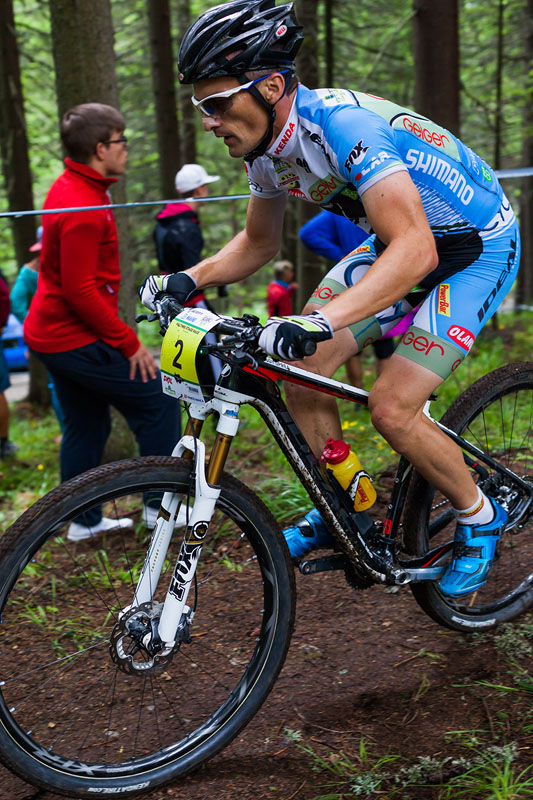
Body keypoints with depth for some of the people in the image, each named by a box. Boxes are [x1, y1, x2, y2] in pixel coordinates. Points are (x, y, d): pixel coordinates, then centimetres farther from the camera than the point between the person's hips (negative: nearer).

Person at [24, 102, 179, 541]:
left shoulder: (69, 188, 11)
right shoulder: (82, 208, -23)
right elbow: (80, 290, -25)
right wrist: (129, 342, -18)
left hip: (52, 333, 10)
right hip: (75, 339, -10)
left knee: (87, 423, 17)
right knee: (156, 399, -1)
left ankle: (84, 521, 26)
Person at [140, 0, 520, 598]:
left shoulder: (343, 124, -34)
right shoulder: (266, 146, -8)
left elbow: (415, 251, -45)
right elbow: (259, 243, 9)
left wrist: (321, 320, -56)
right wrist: (188, 279, -8)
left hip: (477, 247, -8)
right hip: (398, 240, 8)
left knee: (391, 407, -18)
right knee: (299, 368, -4)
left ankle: (480, 518, 9)